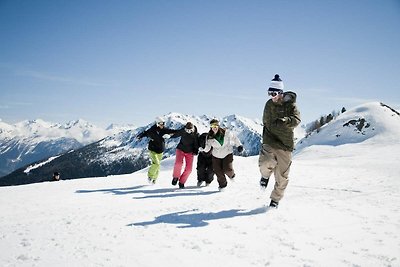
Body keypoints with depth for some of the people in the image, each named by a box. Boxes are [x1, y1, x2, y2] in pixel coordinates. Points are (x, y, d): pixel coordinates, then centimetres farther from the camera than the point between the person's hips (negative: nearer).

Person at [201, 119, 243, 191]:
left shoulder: (225, 132, -14)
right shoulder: (209, 137, -11)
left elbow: (234, 137, 0)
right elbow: (207, 147, -9)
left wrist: (239, 145, 3)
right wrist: (203, 149, -30)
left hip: (227, 154, -2)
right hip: (216, 156, 2)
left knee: (227, 169, -15)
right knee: (218, 171, -2)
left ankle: (231, 175, 24)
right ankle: (222, 184, 25)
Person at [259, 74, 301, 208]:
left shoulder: (290, 104, -5)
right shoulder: (269, 104, 6)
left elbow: (296, 120, -20)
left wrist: (283, 121, -38)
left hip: (285, 145, -1)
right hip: (270, 142, 1)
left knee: (282, 177, 5)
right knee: (265, 163, -27)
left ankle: (275, 200, 26)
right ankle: (266, 175, 9)